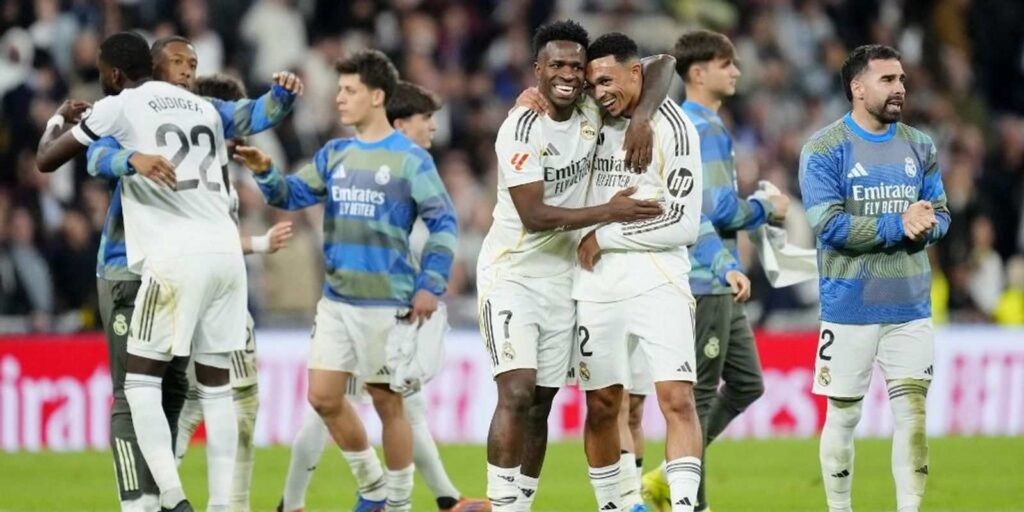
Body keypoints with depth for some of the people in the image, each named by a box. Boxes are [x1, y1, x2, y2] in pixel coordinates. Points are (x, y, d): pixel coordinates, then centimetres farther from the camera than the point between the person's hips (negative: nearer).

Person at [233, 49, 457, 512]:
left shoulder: (410, 158, -7)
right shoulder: (335, 155, 10)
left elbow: (443, 223, -8)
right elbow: (294, 194, 6)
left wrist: (430, 285, -14)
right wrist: (266, 175, -15)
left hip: (385, 301, -6)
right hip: (337, 299, 6)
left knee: (387, 401, 1)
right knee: (324, 397, 3)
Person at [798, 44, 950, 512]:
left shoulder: (920, 147, 10)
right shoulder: (824, 149, -7)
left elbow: (940, 215, 10)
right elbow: (828, 224, -15)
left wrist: (924, 225, -14)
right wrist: (898, 225, -18)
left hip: (910, 307, 4)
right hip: (849, 309, -4)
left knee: (913, 416, -1)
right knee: (843, 415, 4)